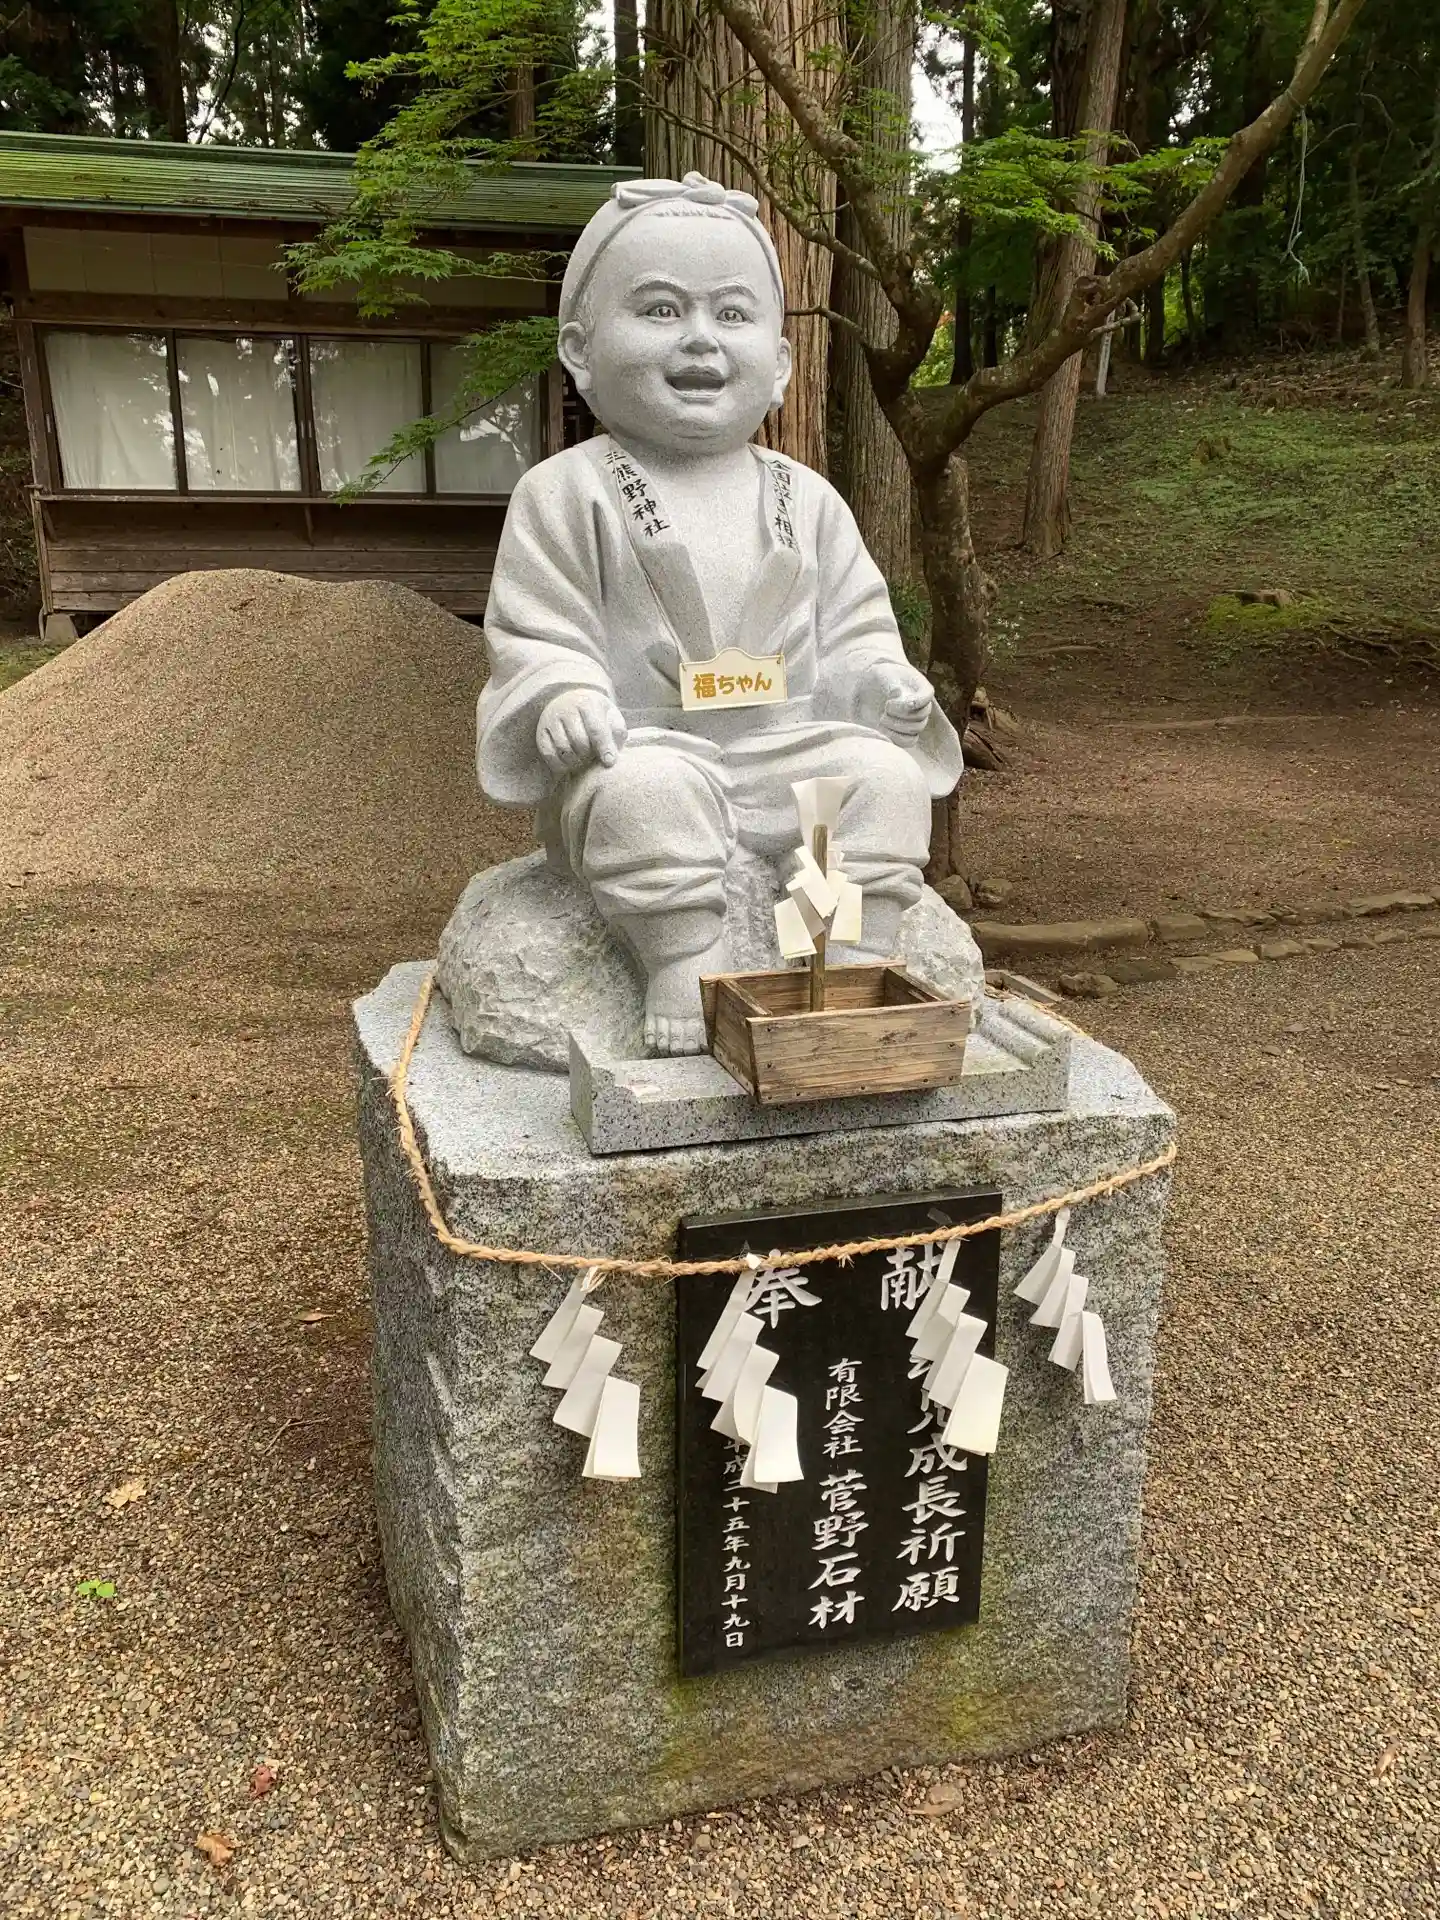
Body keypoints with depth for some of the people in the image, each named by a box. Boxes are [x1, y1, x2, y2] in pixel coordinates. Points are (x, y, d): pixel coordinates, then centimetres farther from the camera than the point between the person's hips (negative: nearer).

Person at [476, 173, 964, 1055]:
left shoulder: (806, 498, 12)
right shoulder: (567, 492, 1)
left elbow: (855, 623, 16)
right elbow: (534, 632, -2)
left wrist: (882, 675, -5)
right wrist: (564, 696, -22)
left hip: (790, 749, 4)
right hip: (643, 749, -4)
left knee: (884, 774, -19)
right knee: (647, 794, -35)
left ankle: (861, 959, -15)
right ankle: (684, 967, -28)